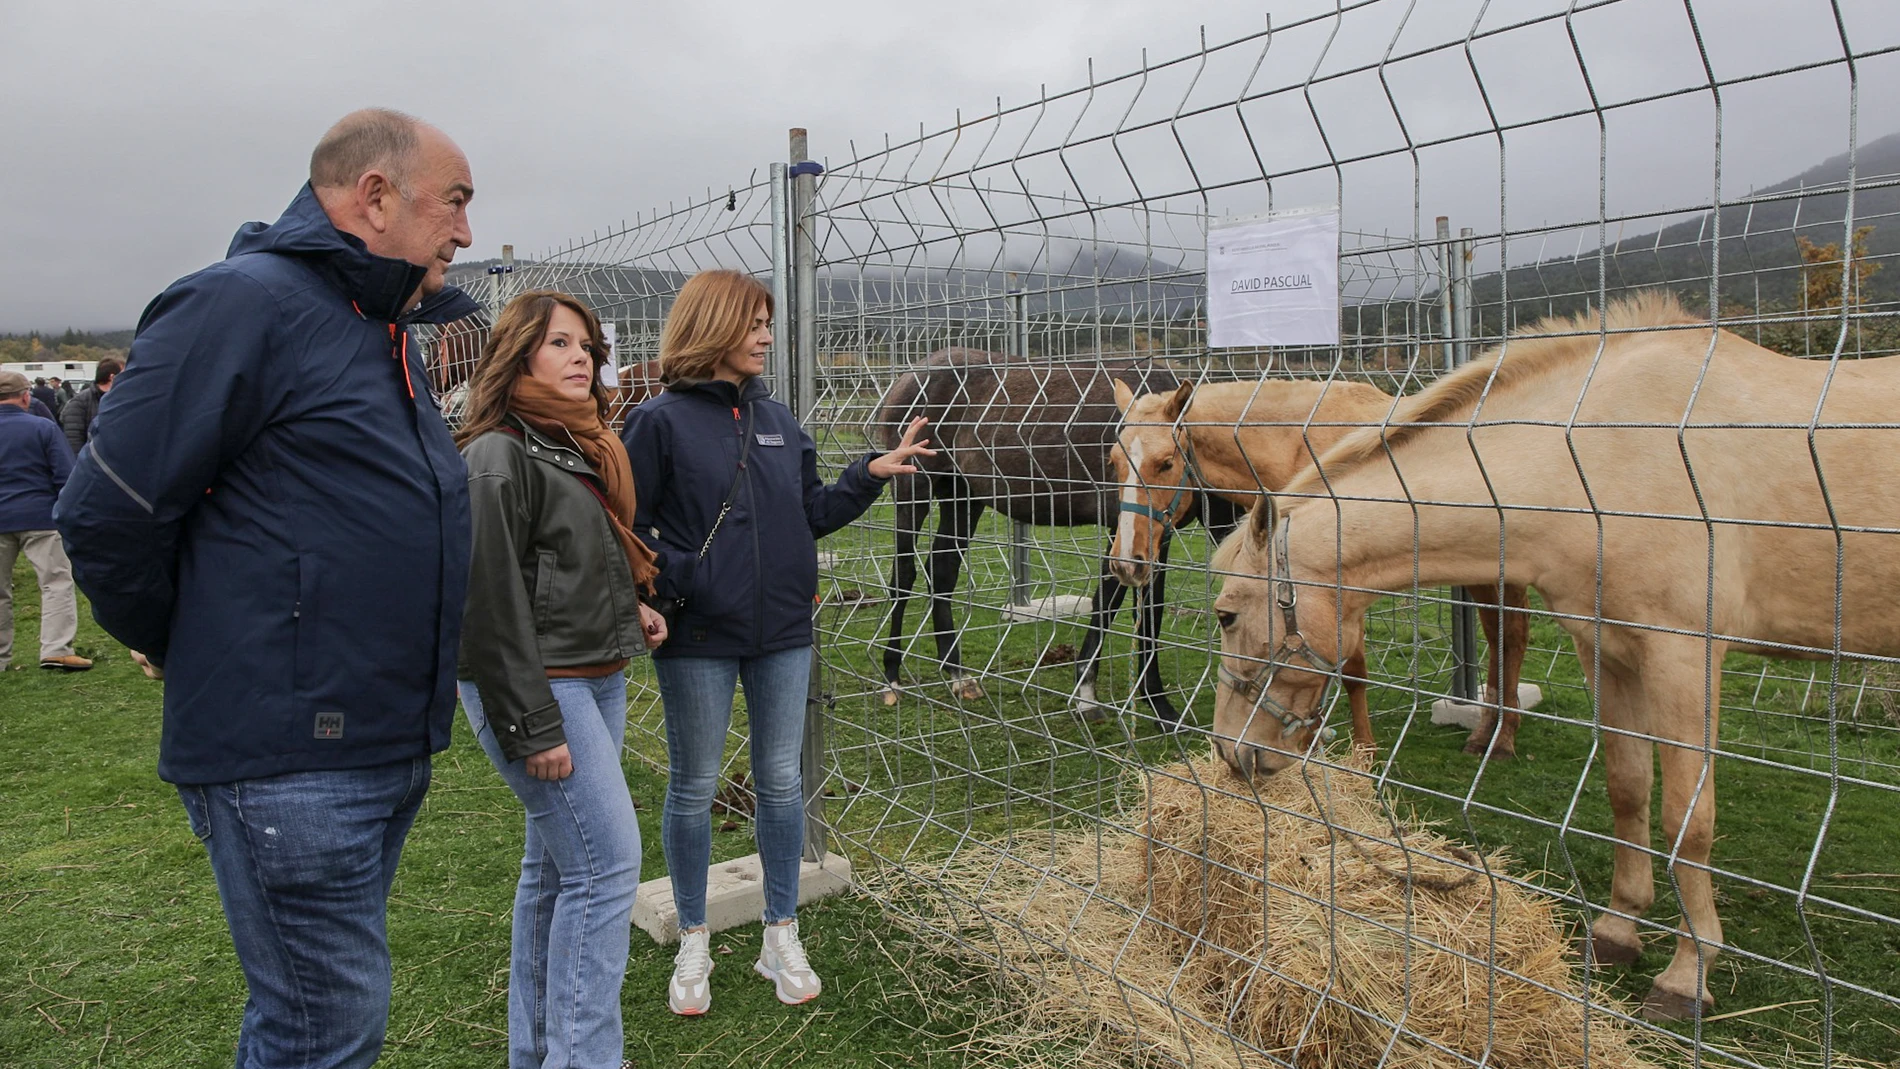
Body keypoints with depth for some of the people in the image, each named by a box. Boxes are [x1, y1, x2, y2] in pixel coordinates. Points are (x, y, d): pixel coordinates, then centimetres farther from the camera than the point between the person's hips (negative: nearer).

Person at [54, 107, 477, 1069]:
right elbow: (107, 513, -15)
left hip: (389, 749, 9)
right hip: (289, 757, -9)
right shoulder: (245, 302, -14)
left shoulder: (387, 329, 15)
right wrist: (180, 649, -1)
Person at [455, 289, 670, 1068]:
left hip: (599, 678, 9)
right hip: (537, 686, -9)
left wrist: (630, 607, 9)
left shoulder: (582, 448, 15)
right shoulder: (499, 456, -13)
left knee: (557, 865, 14)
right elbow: (491, 601, -18)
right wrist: (531, 727, -19)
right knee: (609, 864, -9)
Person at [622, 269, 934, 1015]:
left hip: (782, 631, 5)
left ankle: (781, 938, 28)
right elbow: (627, 527, -8)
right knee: (694, 787, 9)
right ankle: (693, 946, 27)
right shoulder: (661, 421, -8)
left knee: (781, 781, 12)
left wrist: (871, 475, 0)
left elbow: (812, 513, 10)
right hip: (699, 636, -4)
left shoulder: (778, 420, 8)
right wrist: (682, 580, -20)